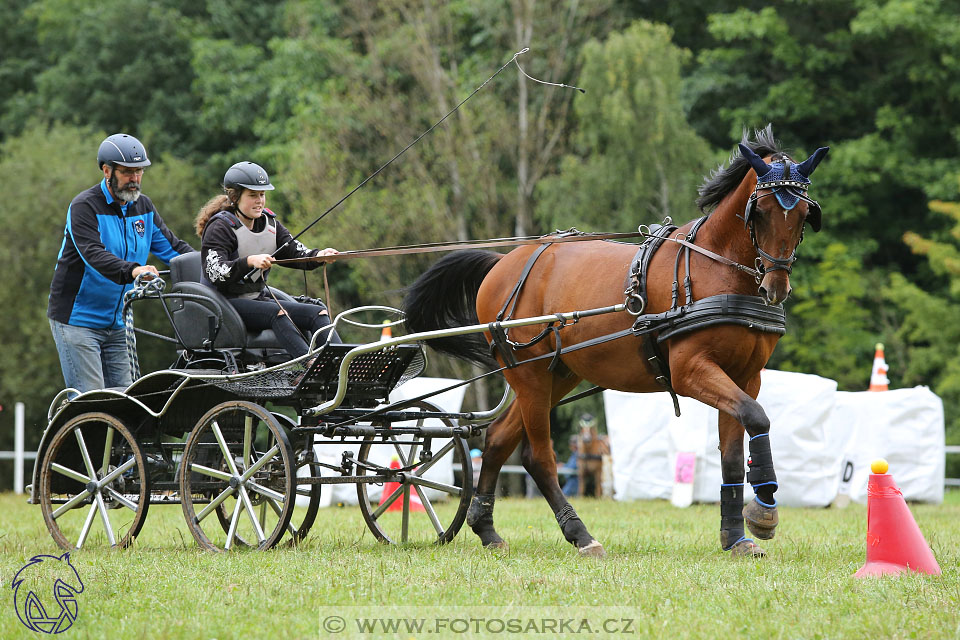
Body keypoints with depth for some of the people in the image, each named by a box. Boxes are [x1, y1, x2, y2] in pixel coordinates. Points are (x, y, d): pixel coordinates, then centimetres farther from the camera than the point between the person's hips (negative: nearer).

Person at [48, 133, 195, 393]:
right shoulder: (85, 206, -14)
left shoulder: (143, 206, 8)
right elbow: (94, 254, -29)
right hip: (78, 320, -7)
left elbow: (172, 247, 7)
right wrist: (132, 270, -46)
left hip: (116, 322, 7)